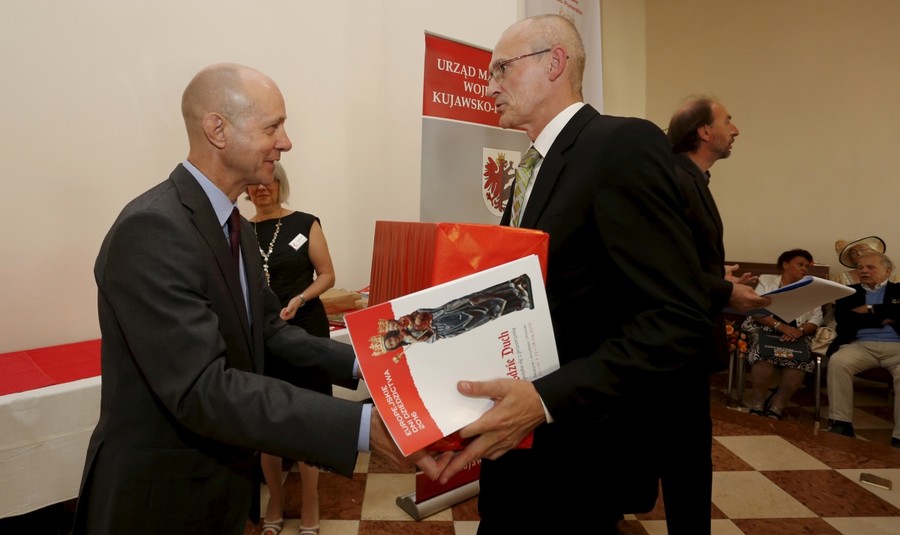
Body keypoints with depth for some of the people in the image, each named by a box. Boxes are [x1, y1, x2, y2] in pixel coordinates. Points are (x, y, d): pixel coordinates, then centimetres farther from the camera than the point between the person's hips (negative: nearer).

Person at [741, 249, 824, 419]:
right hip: (765, 328, -2)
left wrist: (800, 330, -16)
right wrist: (780, 325, -18)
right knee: (765, 353, -36)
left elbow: (816, 318, 6)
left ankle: (776, 406, -20)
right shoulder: (767, 280, 13)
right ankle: (758, 403, -20)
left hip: (795, 333, 2)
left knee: (800, 359, -33)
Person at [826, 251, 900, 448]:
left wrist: (870, 310, -1)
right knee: (837, 362, -31)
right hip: (861, 345, 1)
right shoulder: (849, 292, 20)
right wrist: (884, 318, 1)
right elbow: (843, 319, 1)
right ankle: (841, 424, -27)